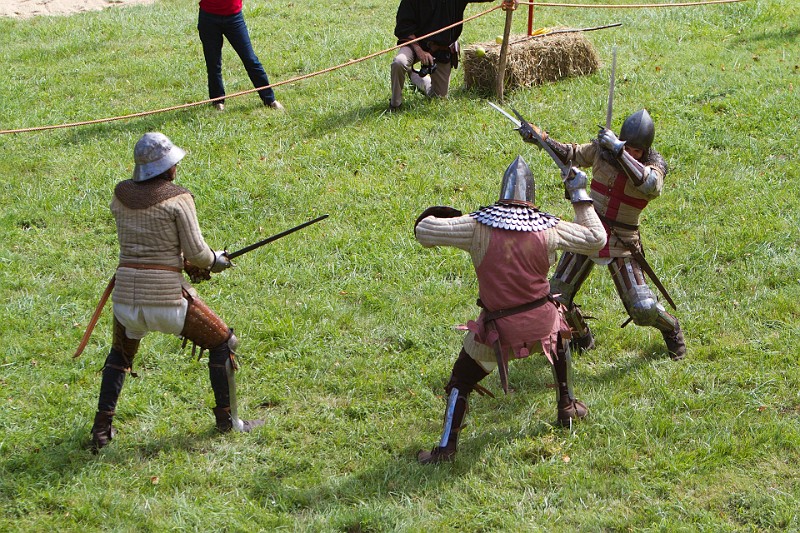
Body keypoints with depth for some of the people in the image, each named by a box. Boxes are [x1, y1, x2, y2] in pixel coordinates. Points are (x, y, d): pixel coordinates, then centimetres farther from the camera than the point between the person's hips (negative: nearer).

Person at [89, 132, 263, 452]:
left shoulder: (120, 196, 6)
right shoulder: (178, 199, -9)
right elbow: (197, 253, -11)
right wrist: (215, 260, 11)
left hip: (126, 296, 5)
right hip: (166, 298, -4)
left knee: (120, 354, 30)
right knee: (223, 343, 17)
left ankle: (102, 429, 21)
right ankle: (227, 420, 22)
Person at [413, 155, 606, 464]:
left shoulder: (478, 227, -16)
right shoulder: (549, 230, -10)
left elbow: (423, 231, -15)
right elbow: (596, 239, 4)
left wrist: (436, 218, 8)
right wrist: (580, 195, 12)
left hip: (498, 330, -2)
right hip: (542, 322, 2)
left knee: (461, 381, 15)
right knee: (559, 340, 37)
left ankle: (446, 448, 9)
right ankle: (567, 408, 47)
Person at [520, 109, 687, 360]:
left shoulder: (654, 165, -13)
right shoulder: (603, 148, -5)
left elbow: (651, 187, -36)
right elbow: (573, 154, 13)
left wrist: (619, 150, -40)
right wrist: (543, 139, -1)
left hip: (621, 244, -3)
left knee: (643, 309, -8)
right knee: (557, 298, 3)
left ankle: (670, 328, 27)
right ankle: (581, 338, 32)